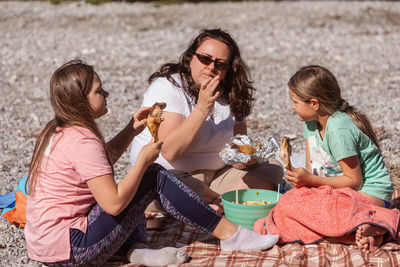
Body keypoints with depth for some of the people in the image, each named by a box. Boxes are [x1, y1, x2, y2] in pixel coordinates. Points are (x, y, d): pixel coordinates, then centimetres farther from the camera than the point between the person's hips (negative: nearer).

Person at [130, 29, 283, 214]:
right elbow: (169, 151, -25)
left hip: (217, 174, 7)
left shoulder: (229, 94, 6)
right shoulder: (167, 87, -14)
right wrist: (202, 109, -27)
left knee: (272, 169, -5)